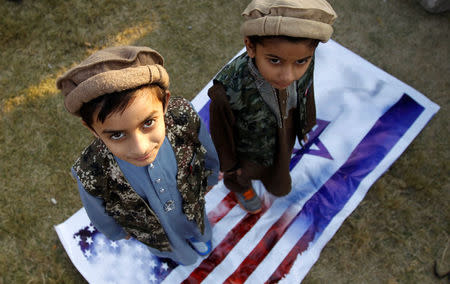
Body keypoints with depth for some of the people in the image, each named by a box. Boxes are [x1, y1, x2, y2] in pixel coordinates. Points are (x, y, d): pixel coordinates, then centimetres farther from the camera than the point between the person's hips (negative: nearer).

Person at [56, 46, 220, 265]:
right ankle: (180, 255, 74)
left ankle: (202, 239, 77)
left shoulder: (184, 117, -41)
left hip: (193, 211, 1)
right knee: (181, 254, 36)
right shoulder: (90, 175, -43)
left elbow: (208, 152, -15)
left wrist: (210, 177, 5)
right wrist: (118, 233, 4)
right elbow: (100, 216, -16)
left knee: (202, 240, 39)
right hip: (153, 233, -1)